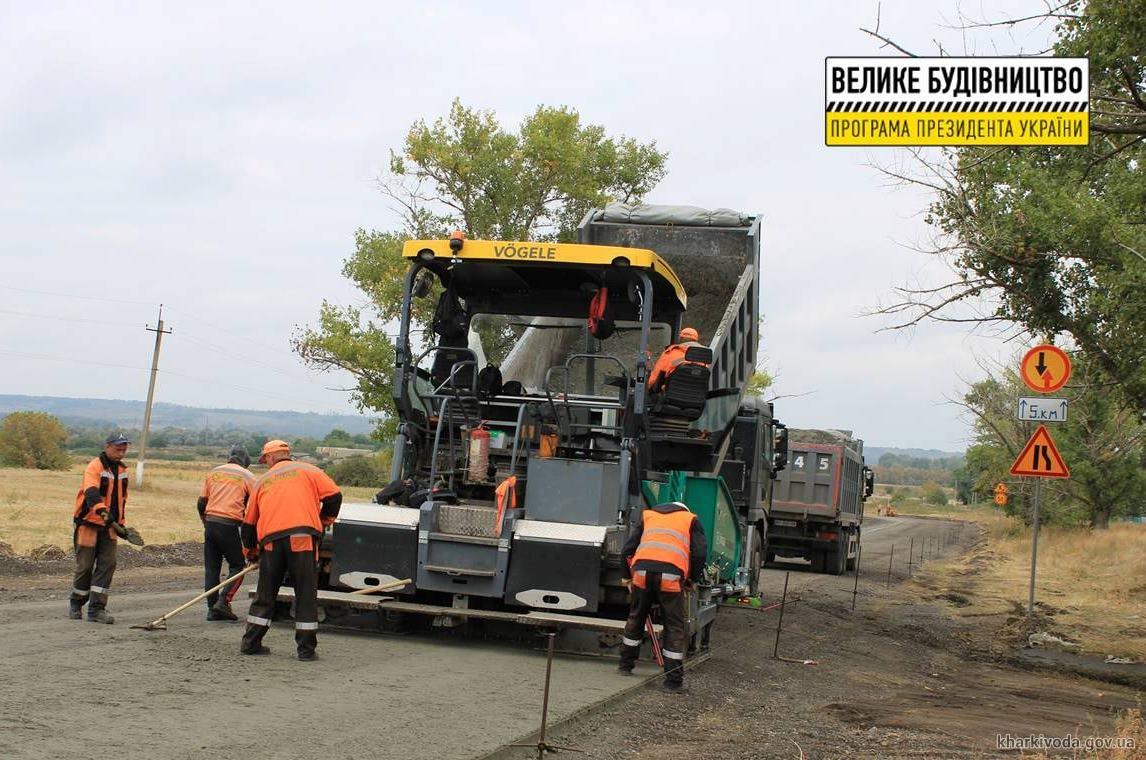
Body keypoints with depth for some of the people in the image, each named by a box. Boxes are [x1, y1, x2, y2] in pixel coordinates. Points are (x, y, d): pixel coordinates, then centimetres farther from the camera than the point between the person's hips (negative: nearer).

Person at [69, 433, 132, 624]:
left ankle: (97, 608, -2)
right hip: (89, 524, -6)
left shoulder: (122, 470, 9)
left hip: (109, 526, 6)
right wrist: (104, 513, -47)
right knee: (85, 566, 2)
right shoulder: (94, 467, -15)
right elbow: (91, 494, -32)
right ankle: (76, 604, 22)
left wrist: (121, 522, 19)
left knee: (107, 565, -4)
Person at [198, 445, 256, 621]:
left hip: (210, 523, 4)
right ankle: (223, 601, -10)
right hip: (229, 525, -4)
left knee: (211, 567, 9)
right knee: (237, 566, 6)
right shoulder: (247, 477, 4)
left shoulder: (213, 473, 15)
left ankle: (212, 609, 6)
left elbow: (201, 504, 14)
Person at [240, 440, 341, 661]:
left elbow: (249, 522, 28)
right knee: (306, 593, 2)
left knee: (265, 594, 15)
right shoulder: (307, 470, 15)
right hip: (302, 536, -3)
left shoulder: (263, 481, 23)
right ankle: (306, 648, 1)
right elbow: (334, 495, 3)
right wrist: (323, 521, 20)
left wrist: (251, 551, 42)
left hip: (270, 540, 3)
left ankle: (251, 643, 18)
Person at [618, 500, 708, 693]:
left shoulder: (647, 515, 31)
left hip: (642, 570, 3)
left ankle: (625, 665, 37)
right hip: (671, 574, -3)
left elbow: (627, 549, 22)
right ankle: (673, 681, 6)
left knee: (635, 619, 23)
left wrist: (628, 577, 33)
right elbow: (700, 553, 9)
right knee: (675, 627, 6)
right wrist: (691, 580, 20)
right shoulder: (691, 520, 24)